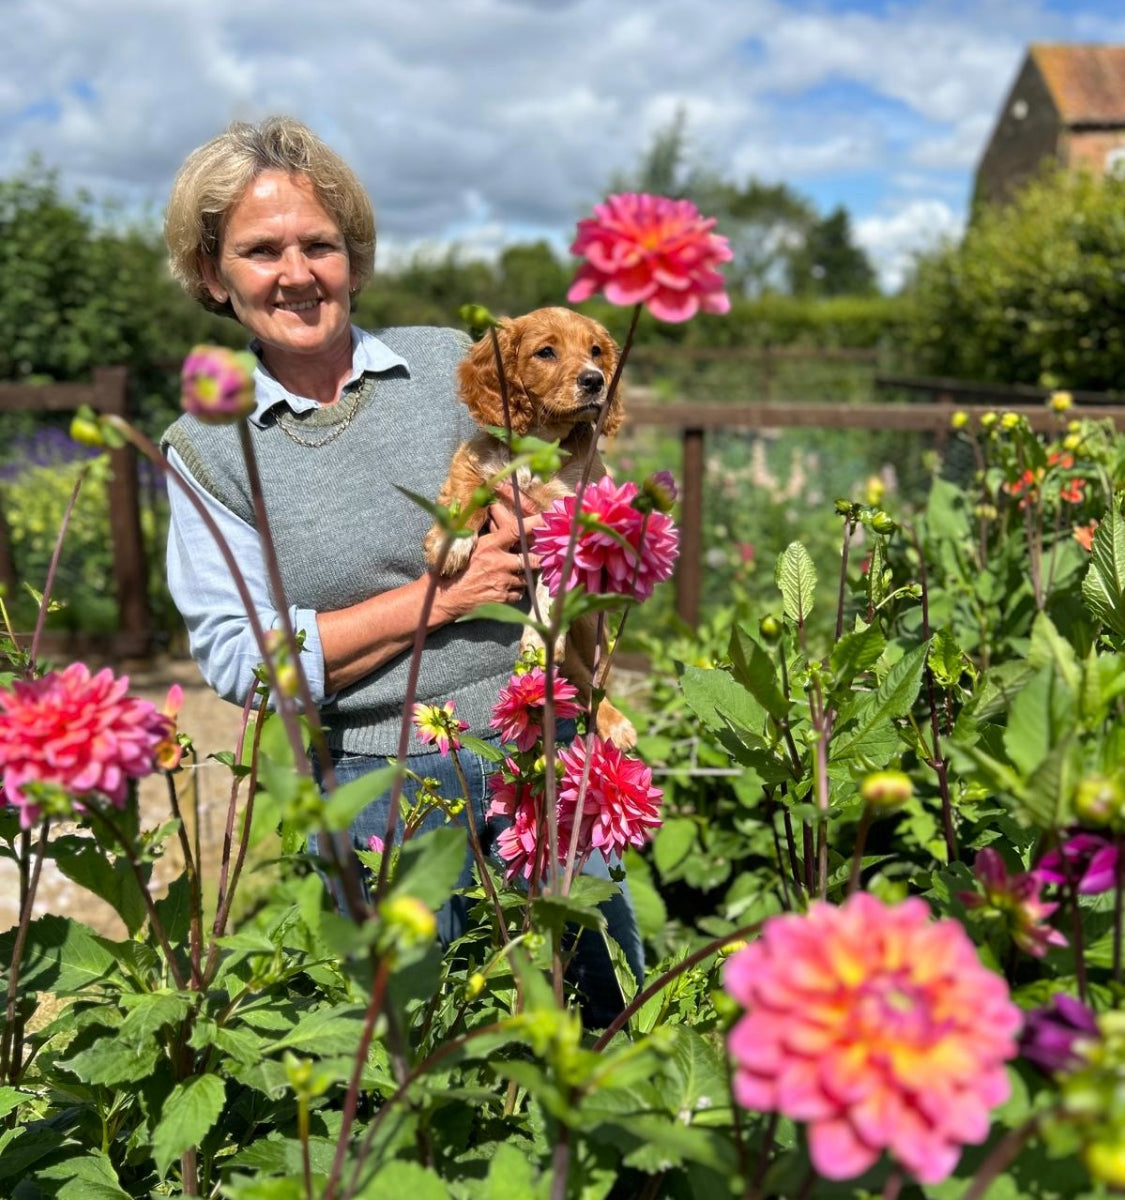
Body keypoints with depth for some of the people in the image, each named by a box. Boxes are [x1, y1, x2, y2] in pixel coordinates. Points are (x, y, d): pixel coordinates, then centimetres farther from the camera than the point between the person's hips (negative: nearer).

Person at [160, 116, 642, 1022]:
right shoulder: (205, 447, 1)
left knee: (617, 1020, 12)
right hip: (372, 796, -1)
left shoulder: (456, 365, 3)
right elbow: (238, 658, -7)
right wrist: (439, 597, -13)